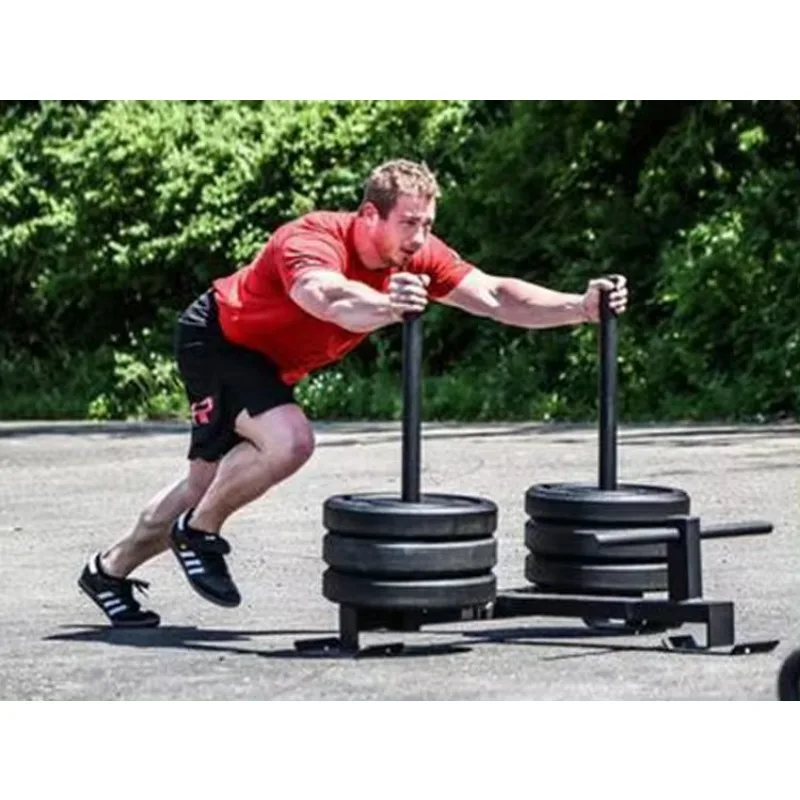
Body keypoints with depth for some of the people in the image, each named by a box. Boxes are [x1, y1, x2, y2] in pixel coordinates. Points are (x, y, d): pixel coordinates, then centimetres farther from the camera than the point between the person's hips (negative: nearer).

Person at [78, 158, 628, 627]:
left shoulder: (417, 257, -18)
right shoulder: (313, 241, -38)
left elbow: (494, 296, -23)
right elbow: (329, 297, -61)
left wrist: (580, 308, -38)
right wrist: (387, 307, -82)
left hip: (267, 361, 8)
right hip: (214, 339, -8)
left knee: (209, 482, 17)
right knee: (289, 440, -30)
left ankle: (111, 570, 36)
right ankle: (200, 533, -7)